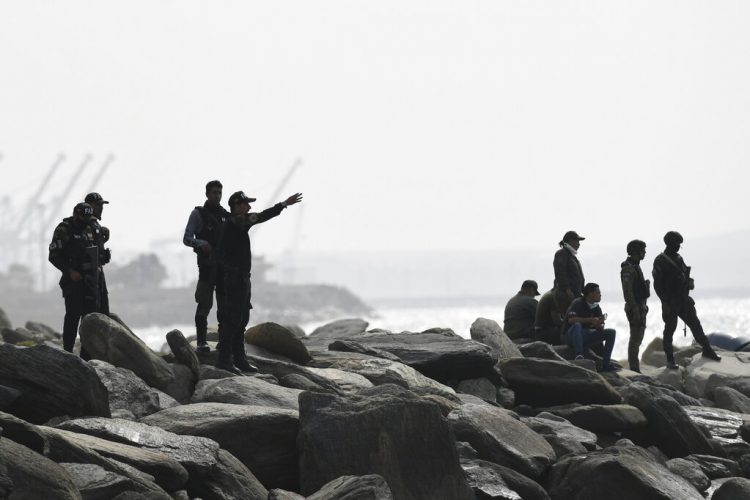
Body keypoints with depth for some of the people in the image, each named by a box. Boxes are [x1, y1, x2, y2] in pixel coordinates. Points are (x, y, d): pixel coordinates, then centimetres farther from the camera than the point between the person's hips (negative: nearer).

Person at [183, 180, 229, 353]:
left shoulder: (226, 215, 15)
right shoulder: (198, 214, 1)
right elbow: (187, 238, -4)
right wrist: (200, 243, -23)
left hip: (225, 265, 5)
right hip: (207, 265, -5)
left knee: (225, 304, 5)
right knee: (204, 303, -7)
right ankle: (201, 341, -5)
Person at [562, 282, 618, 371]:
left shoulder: (596, 307, 7)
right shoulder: (578, 303, -13)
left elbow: (600, 328, 7)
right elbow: (571, 319, -30)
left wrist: (599, 324, -19)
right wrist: (590, 320, -30)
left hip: (585, 336, 7)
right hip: (570, 336, -7)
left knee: (611, 332, -5)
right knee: (577, 325, -39)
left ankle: (606, 364, -13)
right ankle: (579, 356, -47)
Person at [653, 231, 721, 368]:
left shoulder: (678, 258, 13)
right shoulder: (660, 261, -9)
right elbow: (657, 284, -13)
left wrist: (690, 282, 0)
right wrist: (665, 302, -19)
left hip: (683, 300, 7)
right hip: (670, 302, -7)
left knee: (695, 324, 7)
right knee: (670, 329, 0)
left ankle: (707, 350, 15)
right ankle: (670, 360, 5)